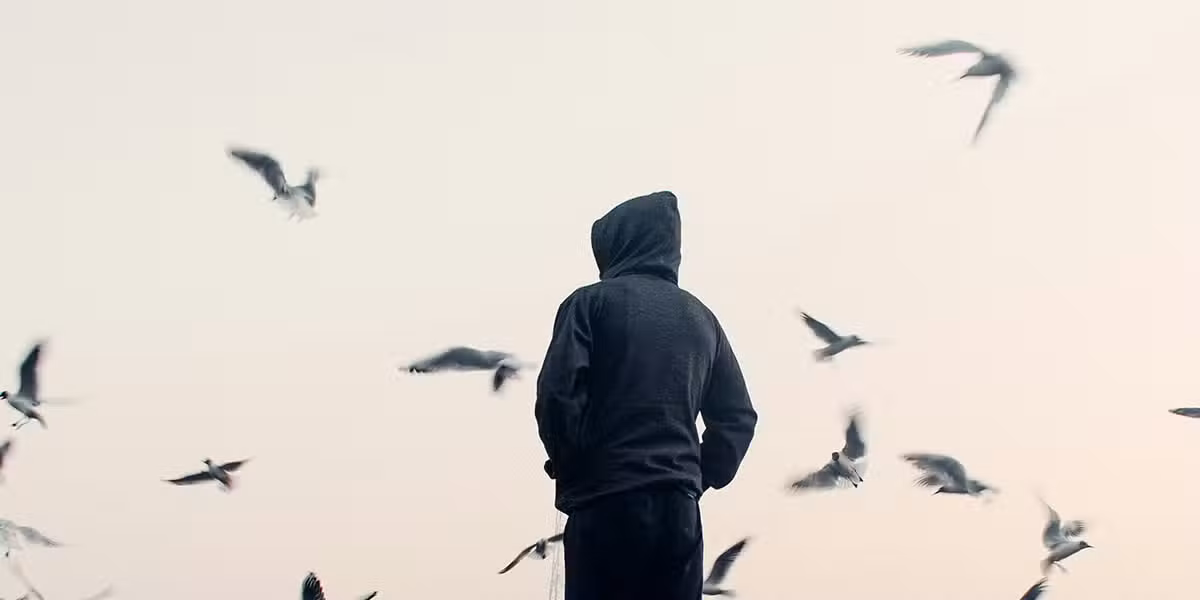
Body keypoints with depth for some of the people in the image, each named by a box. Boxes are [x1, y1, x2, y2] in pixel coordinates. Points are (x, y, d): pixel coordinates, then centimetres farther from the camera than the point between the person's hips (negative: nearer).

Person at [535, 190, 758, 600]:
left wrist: (570, 472, 2)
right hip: (680, 508, 5)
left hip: (606, 503, -5)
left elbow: (558, 395, -10)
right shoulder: (700, 317, 17)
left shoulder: (592, 302, 1)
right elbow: (737, 416, 15)